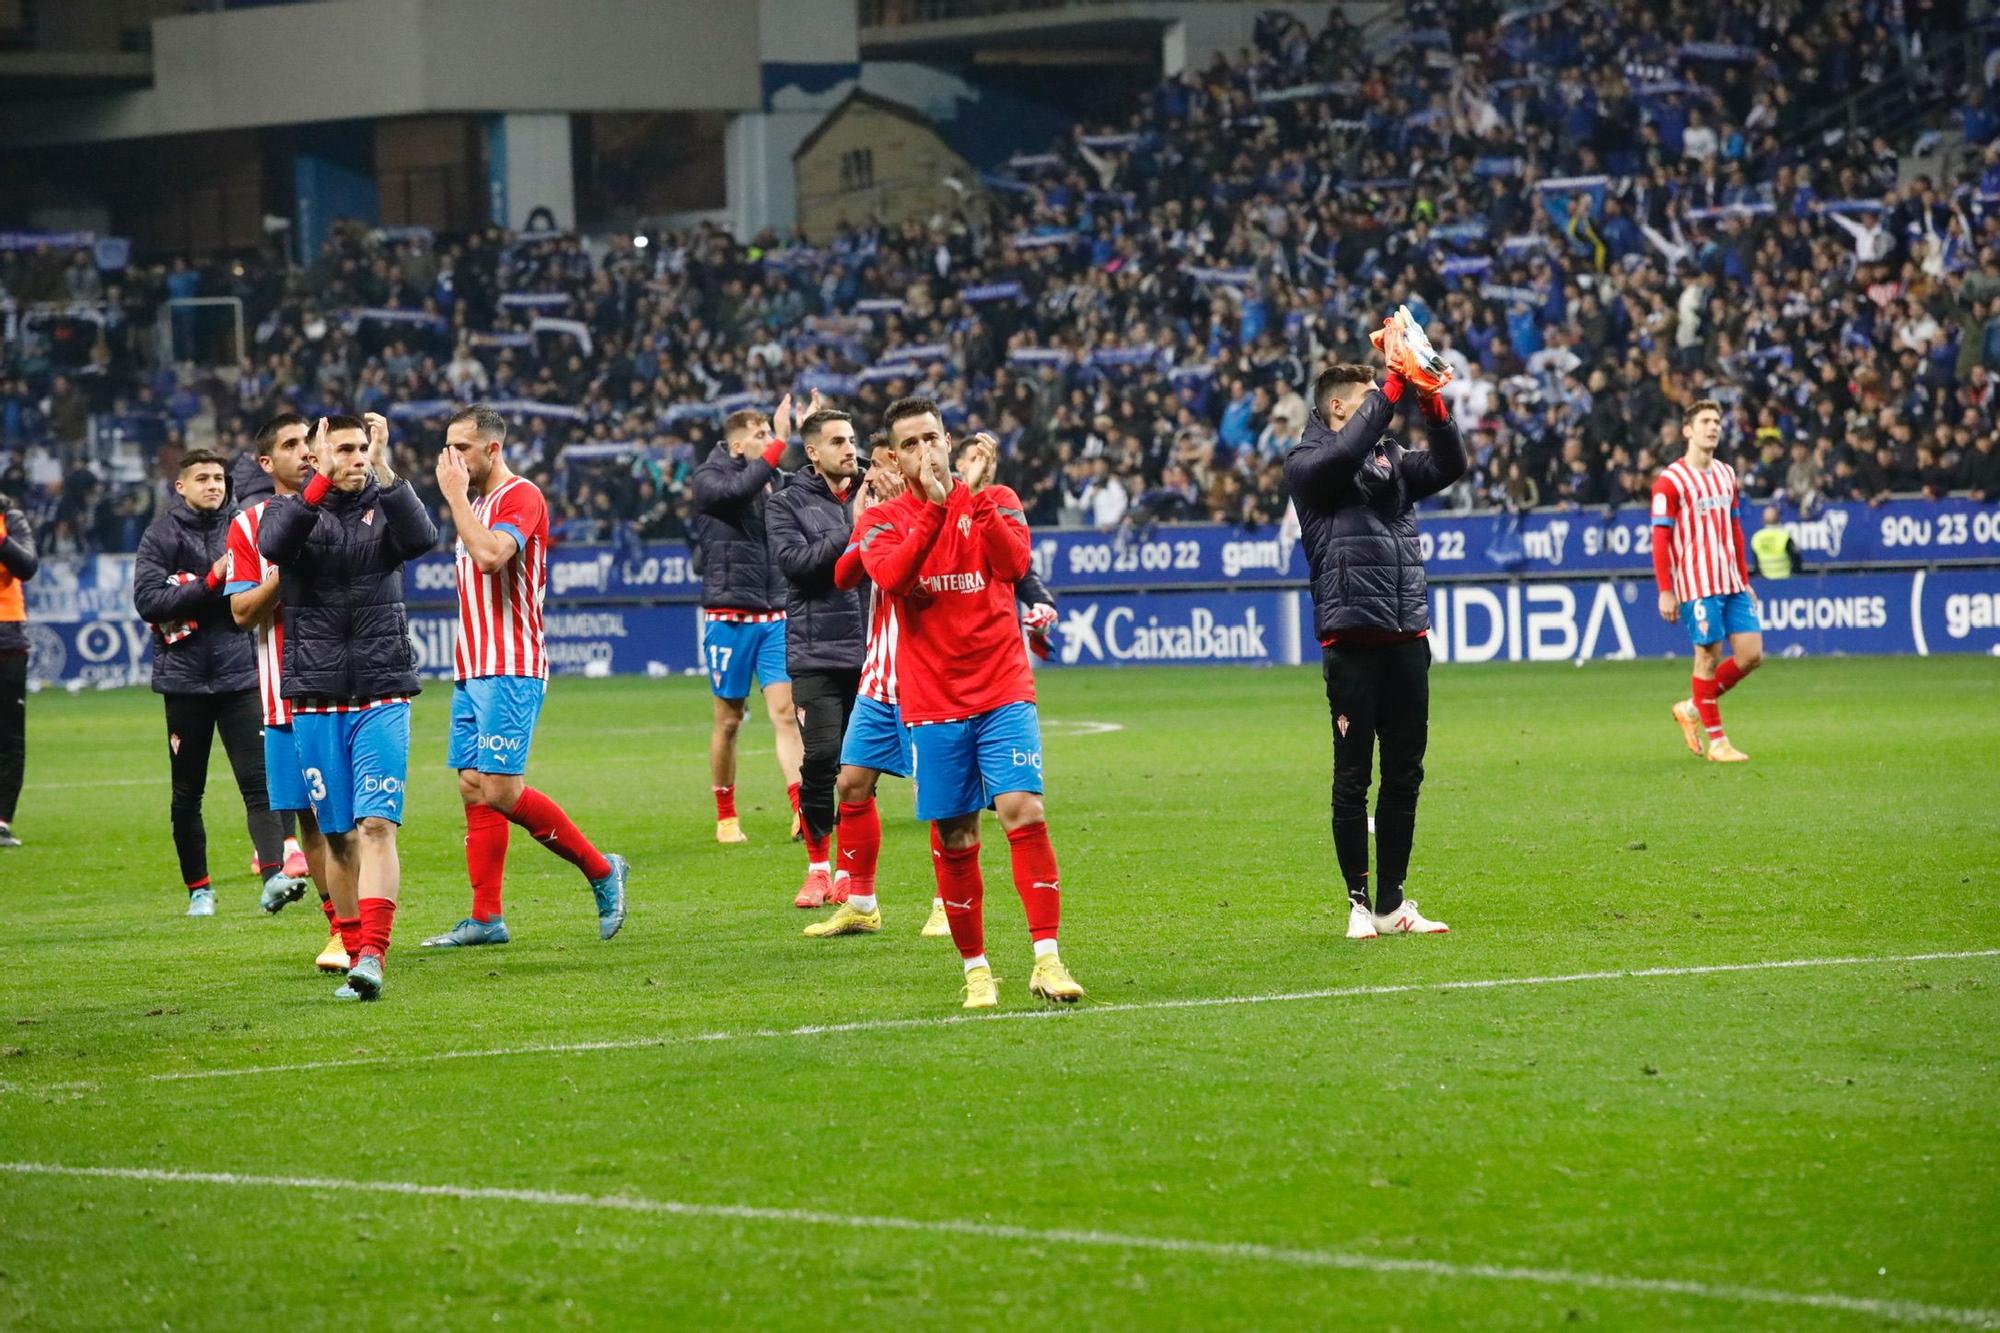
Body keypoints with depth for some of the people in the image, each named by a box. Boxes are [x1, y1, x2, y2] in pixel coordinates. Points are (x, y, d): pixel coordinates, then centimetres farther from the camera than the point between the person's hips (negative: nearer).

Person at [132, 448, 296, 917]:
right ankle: (199, 889, 16)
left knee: (258, 780, -12)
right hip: (185, 679, -1)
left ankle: (274, 873, -20)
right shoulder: (161, 536, 1)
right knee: (187, 792, 7)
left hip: (240, 673, 1)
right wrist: (211, 582, -16)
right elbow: (148, 600, -11)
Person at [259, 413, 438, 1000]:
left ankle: (372, 956, -25)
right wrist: (322, 481, -25)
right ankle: (354, 952, 16)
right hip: (316, 702, 1)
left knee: (376, 825, -15)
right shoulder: (291, 509, 6)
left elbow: (423, 538, -15)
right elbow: (274, 545, -17)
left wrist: (383, 469, -19)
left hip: (382, 698, -1)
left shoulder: (385, 506, 7)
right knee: (338, 836, 5)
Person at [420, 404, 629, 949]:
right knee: (474, 789, 4)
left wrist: (456, 496, -18)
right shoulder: (476, 502, 19)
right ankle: (485, 918, 5)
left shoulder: (521, 497, -10)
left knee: (501, 791, -14)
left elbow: (491, 555, -27)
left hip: (509, 670, -9)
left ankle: (601, 871, 0)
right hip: (472, 670, 9)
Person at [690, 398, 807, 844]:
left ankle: (802, 811, -16)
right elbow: (738, 489, -25)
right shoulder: (708, 479, -5)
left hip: (774, 615, 4)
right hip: (729, 617, -4)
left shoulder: (773, 477, 12)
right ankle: (726, 817, 16)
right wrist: (780, 444, -26)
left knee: (785, 711, -8)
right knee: (729, 719, 4)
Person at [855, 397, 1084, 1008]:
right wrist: (934, 507, -21)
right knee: (954, 839, 3)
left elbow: (1013, 563, -14)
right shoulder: (883, 520, 5)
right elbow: (890, 576, -17)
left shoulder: (995, 501, 6)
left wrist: (976, 500, -23)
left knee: (1024, 811, -16)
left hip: (1003, 693, -1)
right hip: (931, 701, 1)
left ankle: (1046, 959, -15)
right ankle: (976, 969, 15)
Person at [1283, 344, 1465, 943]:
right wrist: (1394, 387, -21)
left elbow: (1450, 466, 4)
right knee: (1353, 777, -2)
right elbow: (1346, 451, -20)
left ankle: (1392, 903, 13)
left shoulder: (1391, 459, 17)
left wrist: (1431, 403, -10)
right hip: (1352, 641, -6)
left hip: (1407, 640, 6)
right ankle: (1360, 902, 5)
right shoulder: (1306, 463, 0)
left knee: (1405, 775, 7)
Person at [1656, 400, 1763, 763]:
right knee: (1709, 657, -4)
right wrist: (1665, 592, -14)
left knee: (1751, 654, 1)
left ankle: (1693, 709, 19)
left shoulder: (1726, 475, 13)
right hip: (1697, 586, -7)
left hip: (1732, 583, 7)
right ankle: (1716, 742, 4)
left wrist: (1744, 579, 17)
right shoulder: (1671, 481, -7)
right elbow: (1660, 540, -9)